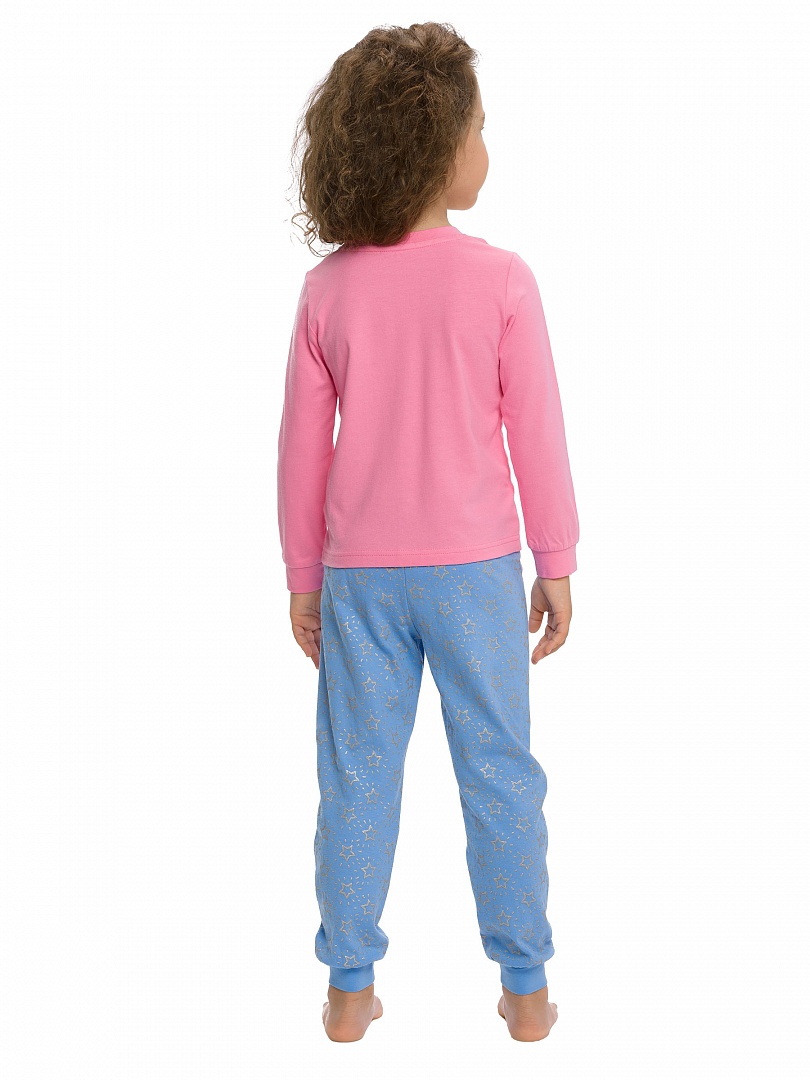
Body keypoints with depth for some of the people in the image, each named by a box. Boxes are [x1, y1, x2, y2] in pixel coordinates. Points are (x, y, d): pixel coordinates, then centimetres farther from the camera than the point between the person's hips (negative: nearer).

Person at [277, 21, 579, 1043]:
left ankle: (350, 989, 23)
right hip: (474, 567, -2)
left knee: (357, 776, 12)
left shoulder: (328, 287, -3)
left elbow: (302, 446, 1)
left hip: (359, 573, 2)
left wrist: (302, 575, 11)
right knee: (499, 772, 10)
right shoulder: (500, 279, -10)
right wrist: (557, 566, 3)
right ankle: (525, 987, 22)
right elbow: (537, 436, -7)